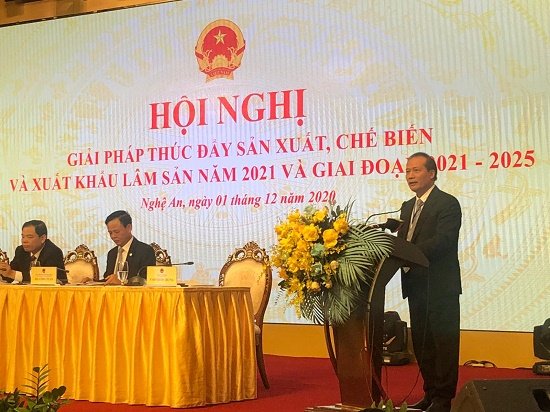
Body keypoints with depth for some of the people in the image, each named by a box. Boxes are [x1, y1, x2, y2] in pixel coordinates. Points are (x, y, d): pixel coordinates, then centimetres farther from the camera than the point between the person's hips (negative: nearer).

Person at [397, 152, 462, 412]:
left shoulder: (448, 204, -8)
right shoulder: (408, 207, 17)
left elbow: (443, 241, -21)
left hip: (440, 286, -8)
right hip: (416, 286, 8)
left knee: (444, 344, -2)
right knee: (421, 344, 14)